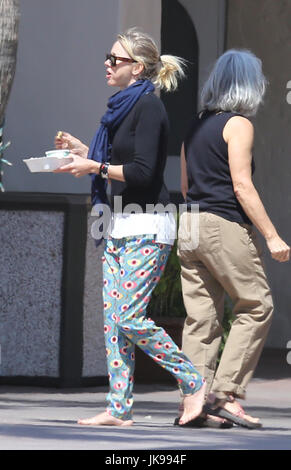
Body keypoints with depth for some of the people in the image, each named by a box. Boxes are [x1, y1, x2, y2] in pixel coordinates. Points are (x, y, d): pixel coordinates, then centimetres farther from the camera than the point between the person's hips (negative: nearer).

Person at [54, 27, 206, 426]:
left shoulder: (148, 105, -12)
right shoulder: (124, 106, 16)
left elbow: (142, 171, -19)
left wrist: (95, 167, -15)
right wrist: (82, 150, 16)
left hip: (146, 228, -10)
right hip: (121, 225, 10)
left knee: (130, 318, -12)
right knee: (113, 319, 4)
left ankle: (193, 382, 1)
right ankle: (119, 408, 4)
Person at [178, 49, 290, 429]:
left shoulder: (197, 125, 15)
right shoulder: (238, 124, -7)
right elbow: (242, 185, -14)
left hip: (189, 225, 8)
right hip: (225, 226, -8)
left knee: (201, 317, 6)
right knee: (256, 307, 0)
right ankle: (226, 393, -7)